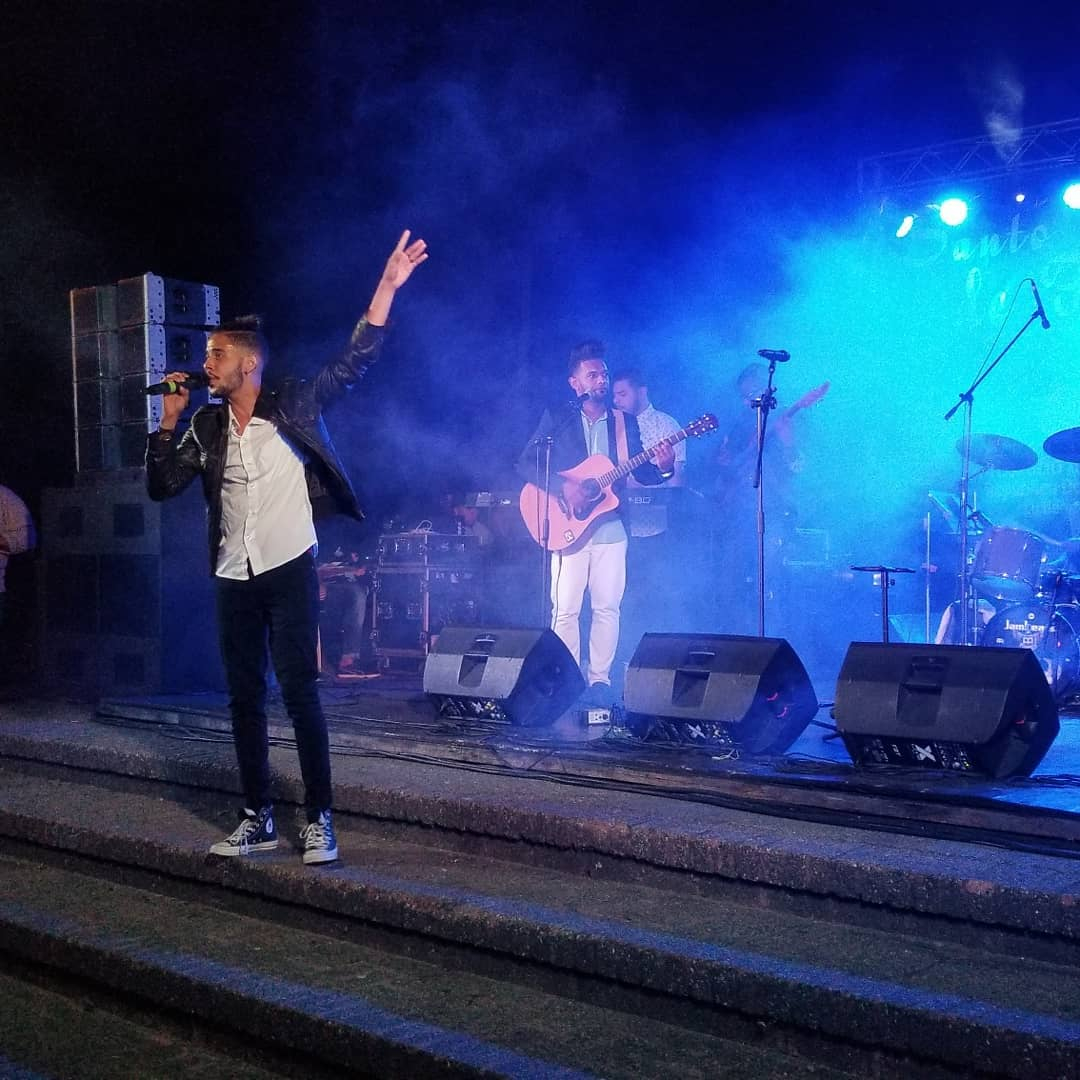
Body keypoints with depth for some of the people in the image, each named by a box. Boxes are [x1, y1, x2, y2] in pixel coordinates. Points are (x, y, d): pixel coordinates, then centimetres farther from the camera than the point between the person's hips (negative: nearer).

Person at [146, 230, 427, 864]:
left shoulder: (295, 405, -3)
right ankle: (259, 819, 17)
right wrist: (170, 420, -1)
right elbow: (161, 488, 8)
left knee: (301, 692, -5)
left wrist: (386, 288, -13)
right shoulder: (207, 427, 8)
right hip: (234, 580, 5)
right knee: (244, 698, 8)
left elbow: (355, 362, -6)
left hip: (290, 571, -5)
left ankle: (320, 820, 2)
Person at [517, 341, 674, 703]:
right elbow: (526, 463, -4)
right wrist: (563, 486, -17)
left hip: (609, 527, 2)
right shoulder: (557, 419, 4)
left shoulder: (625, 422, 13)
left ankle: (599, 680, 9)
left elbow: (640, 472, 10)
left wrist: (663, 467, -13)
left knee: (607, 608, 1)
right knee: (565, 610, -4)